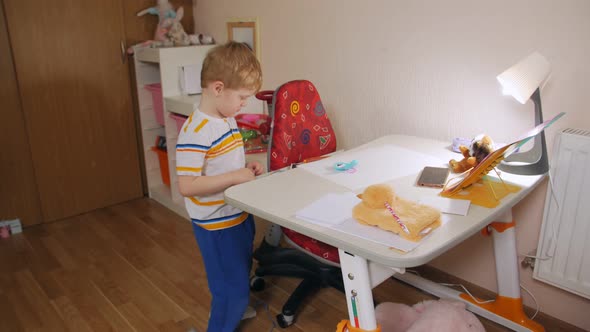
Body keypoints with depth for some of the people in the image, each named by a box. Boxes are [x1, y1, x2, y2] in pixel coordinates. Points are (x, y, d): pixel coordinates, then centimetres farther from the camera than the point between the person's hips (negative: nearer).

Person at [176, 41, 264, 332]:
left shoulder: (228, 119, 2)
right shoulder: (195, 132, -26)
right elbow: (187, 185, -29)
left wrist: (246, 167, -1)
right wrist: (236, 176, -27)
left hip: (239, 215, 9)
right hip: (217, 225, -9)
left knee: (240, 279, 28)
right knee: (232, 290, 5)